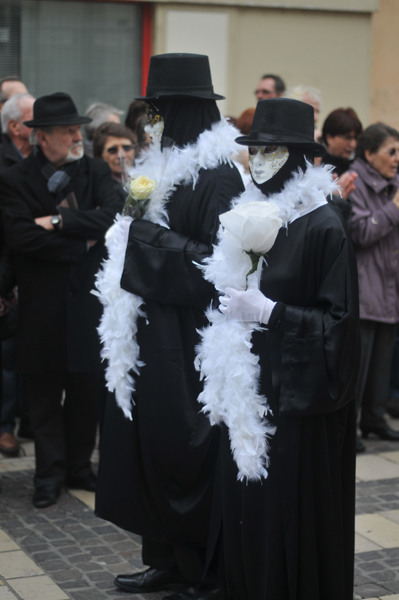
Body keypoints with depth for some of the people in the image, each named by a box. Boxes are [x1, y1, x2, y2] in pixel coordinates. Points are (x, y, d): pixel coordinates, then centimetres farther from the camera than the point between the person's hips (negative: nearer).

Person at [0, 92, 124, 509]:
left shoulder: (95, 172, 4)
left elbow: (114, 215, -13)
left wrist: (60, 221, -19)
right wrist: (81, 243, -13)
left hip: (88, 300, 3)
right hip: (42, 306, -2)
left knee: (87, 390, 11)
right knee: (44, 394, 7)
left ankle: (79, 466, 26)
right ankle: (49, 474, 18)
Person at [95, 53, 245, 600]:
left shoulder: (217, 175, -16)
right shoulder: (166, 165, 12)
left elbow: (216, 260, -20)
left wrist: (149, 236, -18)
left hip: (186, 343, -9)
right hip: (153, 336, 9)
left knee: (183, 450, -1)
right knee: (150, 445, 13)